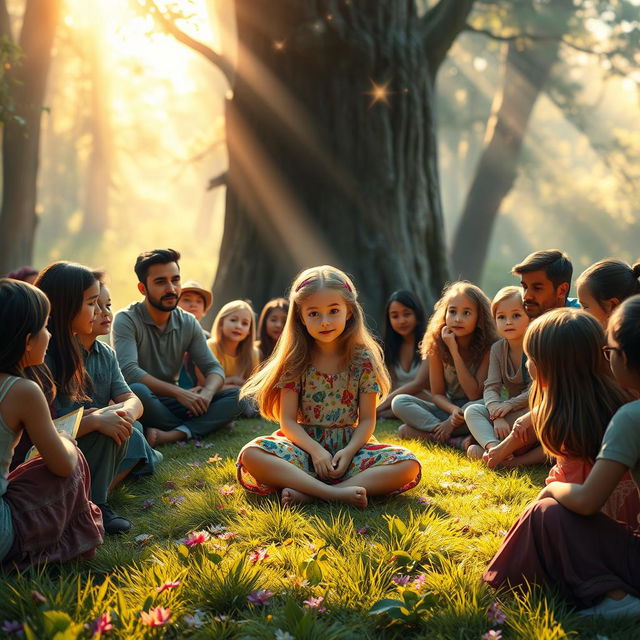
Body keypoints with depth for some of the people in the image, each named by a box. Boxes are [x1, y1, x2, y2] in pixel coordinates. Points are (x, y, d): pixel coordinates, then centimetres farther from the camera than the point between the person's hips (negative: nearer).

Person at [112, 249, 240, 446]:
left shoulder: (188, 323, 7)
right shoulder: (126, 320, -11)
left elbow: (214, 368, 4)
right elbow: (129, 371, -25)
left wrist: (206, 393, -20)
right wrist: (179, 392, -26)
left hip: (171, 402, 6)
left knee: (236, 397, -13)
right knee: (137, 391, -40)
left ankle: (171, 435, -33)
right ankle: (191, 430, -17)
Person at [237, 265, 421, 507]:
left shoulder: (363, 360, 0)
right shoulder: (296, 362, -1)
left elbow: (367, 420, 0)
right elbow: (288, 420, -4)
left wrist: (349, 451, -19)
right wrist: (316, 451, -21)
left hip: (349, 446, 2)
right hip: (304, 445, -1)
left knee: (409, 465, -26)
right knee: (251, 454, -31)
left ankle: (308, 492, -32)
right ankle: (336, 493, -36)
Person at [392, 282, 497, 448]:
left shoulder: (488, 347, -13)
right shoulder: (438, 345, -3)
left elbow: (475, 394, -18)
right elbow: (437, 393, -1)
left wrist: (454, 351, -22)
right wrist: (453, 410, -25)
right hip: (448, 409, 5)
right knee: (399, 402, -18)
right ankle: (457, 440, -28)